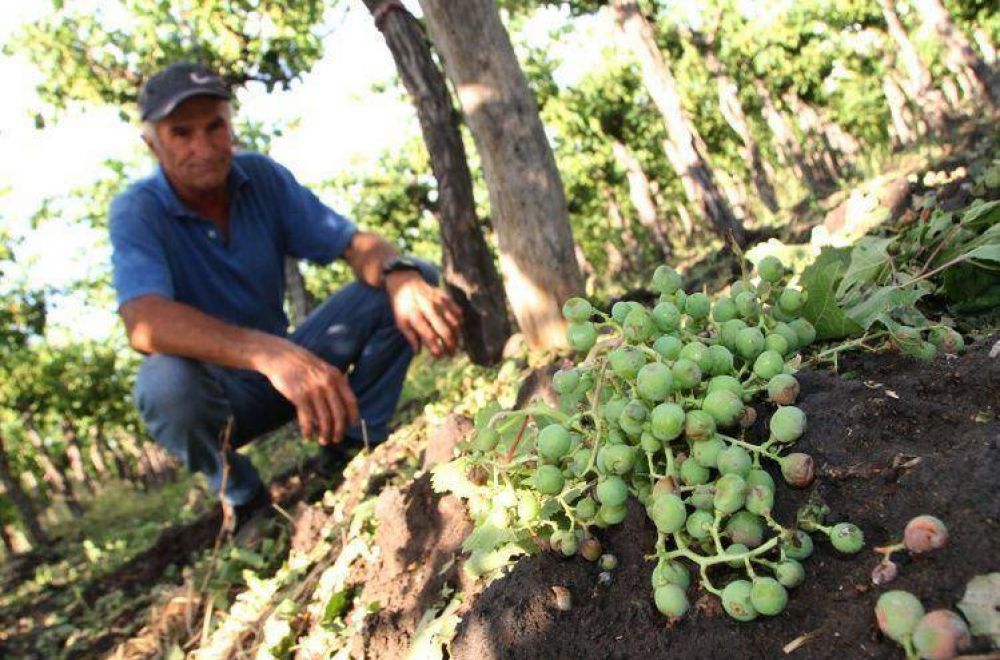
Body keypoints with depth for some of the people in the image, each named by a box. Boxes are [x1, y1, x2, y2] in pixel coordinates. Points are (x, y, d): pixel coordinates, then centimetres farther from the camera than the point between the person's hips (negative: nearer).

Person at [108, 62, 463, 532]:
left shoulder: (261, 177, -5)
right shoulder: (136, 212, -17)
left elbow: (355, 243, -12)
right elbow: (145, 323, -35)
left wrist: (400, 277, -37)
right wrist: (268, 352, -52)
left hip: (286, 363, 4)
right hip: (216, 389, -3)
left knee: (411, 279, -11)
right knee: (168, 379, -40)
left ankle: (353, 448, -7)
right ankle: (243, 498, -9)